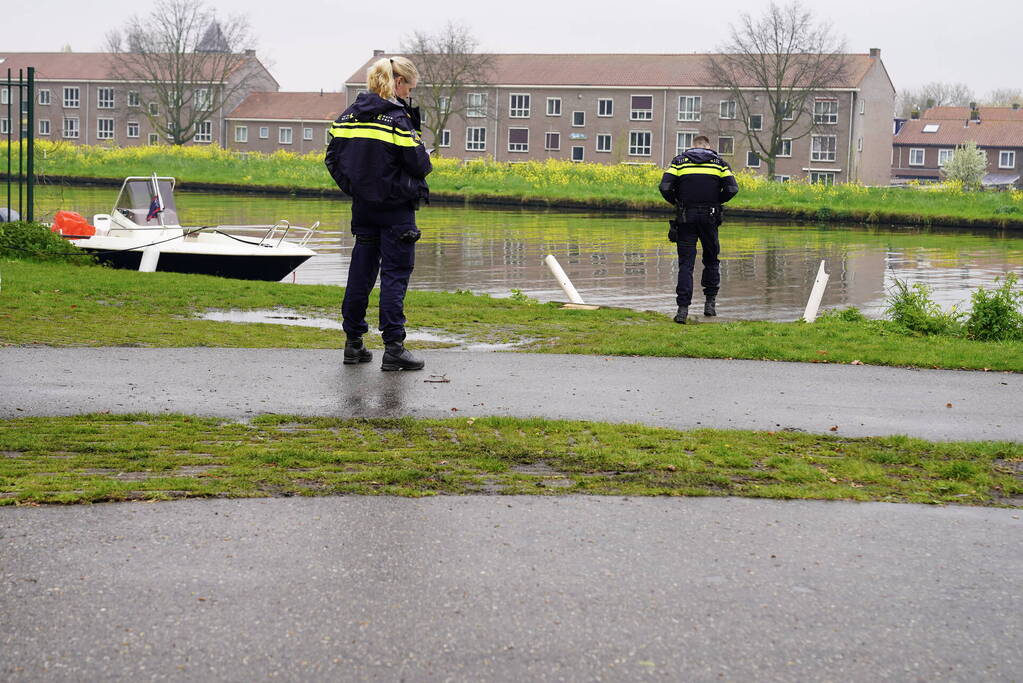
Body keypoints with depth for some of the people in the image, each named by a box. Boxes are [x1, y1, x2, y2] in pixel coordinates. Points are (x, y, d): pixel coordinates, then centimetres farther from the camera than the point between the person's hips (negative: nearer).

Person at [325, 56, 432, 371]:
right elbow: (418, 165, -14)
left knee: (360, 272, 13)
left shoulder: (350, 114, 4)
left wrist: (352, 187, 15)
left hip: (362, 206, 6)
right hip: (395, 208, -6)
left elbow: (333, 158, 7)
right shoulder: (398, 118, -15)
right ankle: (393, 347, -3)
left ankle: (353, 343, 17)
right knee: (395, 274, -2)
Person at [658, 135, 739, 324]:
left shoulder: (679, 160, 8)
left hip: (686, 217, 0)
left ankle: (683, 308, -9)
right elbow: (732, 189, -3)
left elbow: (664, 187, -6)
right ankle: (710, 301, 17)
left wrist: (676, 202, 11)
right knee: (711, 259, 18)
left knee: (686, 263, 0)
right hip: (709, 217, 0)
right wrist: (716, 202, 13)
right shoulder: (719, 162, 9)